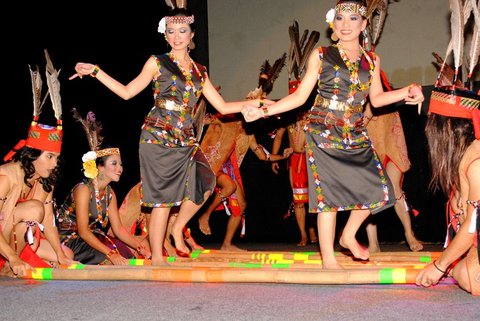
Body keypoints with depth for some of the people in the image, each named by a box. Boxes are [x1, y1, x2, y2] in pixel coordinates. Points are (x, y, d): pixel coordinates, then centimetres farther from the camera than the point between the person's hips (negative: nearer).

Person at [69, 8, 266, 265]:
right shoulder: (157, 63, 5)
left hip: (186, 140, 5)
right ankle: (157, 258, 5)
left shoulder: (199, 71, 16)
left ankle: (177, 229, 16)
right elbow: (127, 92, 6)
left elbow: (222, 107, 15)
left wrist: (257, 103, 9)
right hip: (158, 138, -5)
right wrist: (95, 71, -1)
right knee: (162, 199, -6)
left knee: (205, 184, -8)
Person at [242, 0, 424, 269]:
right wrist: (264, 111, -7)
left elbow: (376, 98, 14)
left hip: (356, 136, 4)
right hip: (324, 134, -4)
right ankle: (328, 259, 9)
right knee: (328, 194, -3)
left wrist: (407, 92, 1)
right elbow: (300, 96, 1)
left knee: (377, 188, -1)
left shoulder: (371, 60, 9)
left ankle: (349, 236, 24)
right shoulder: (321, 56, -1)